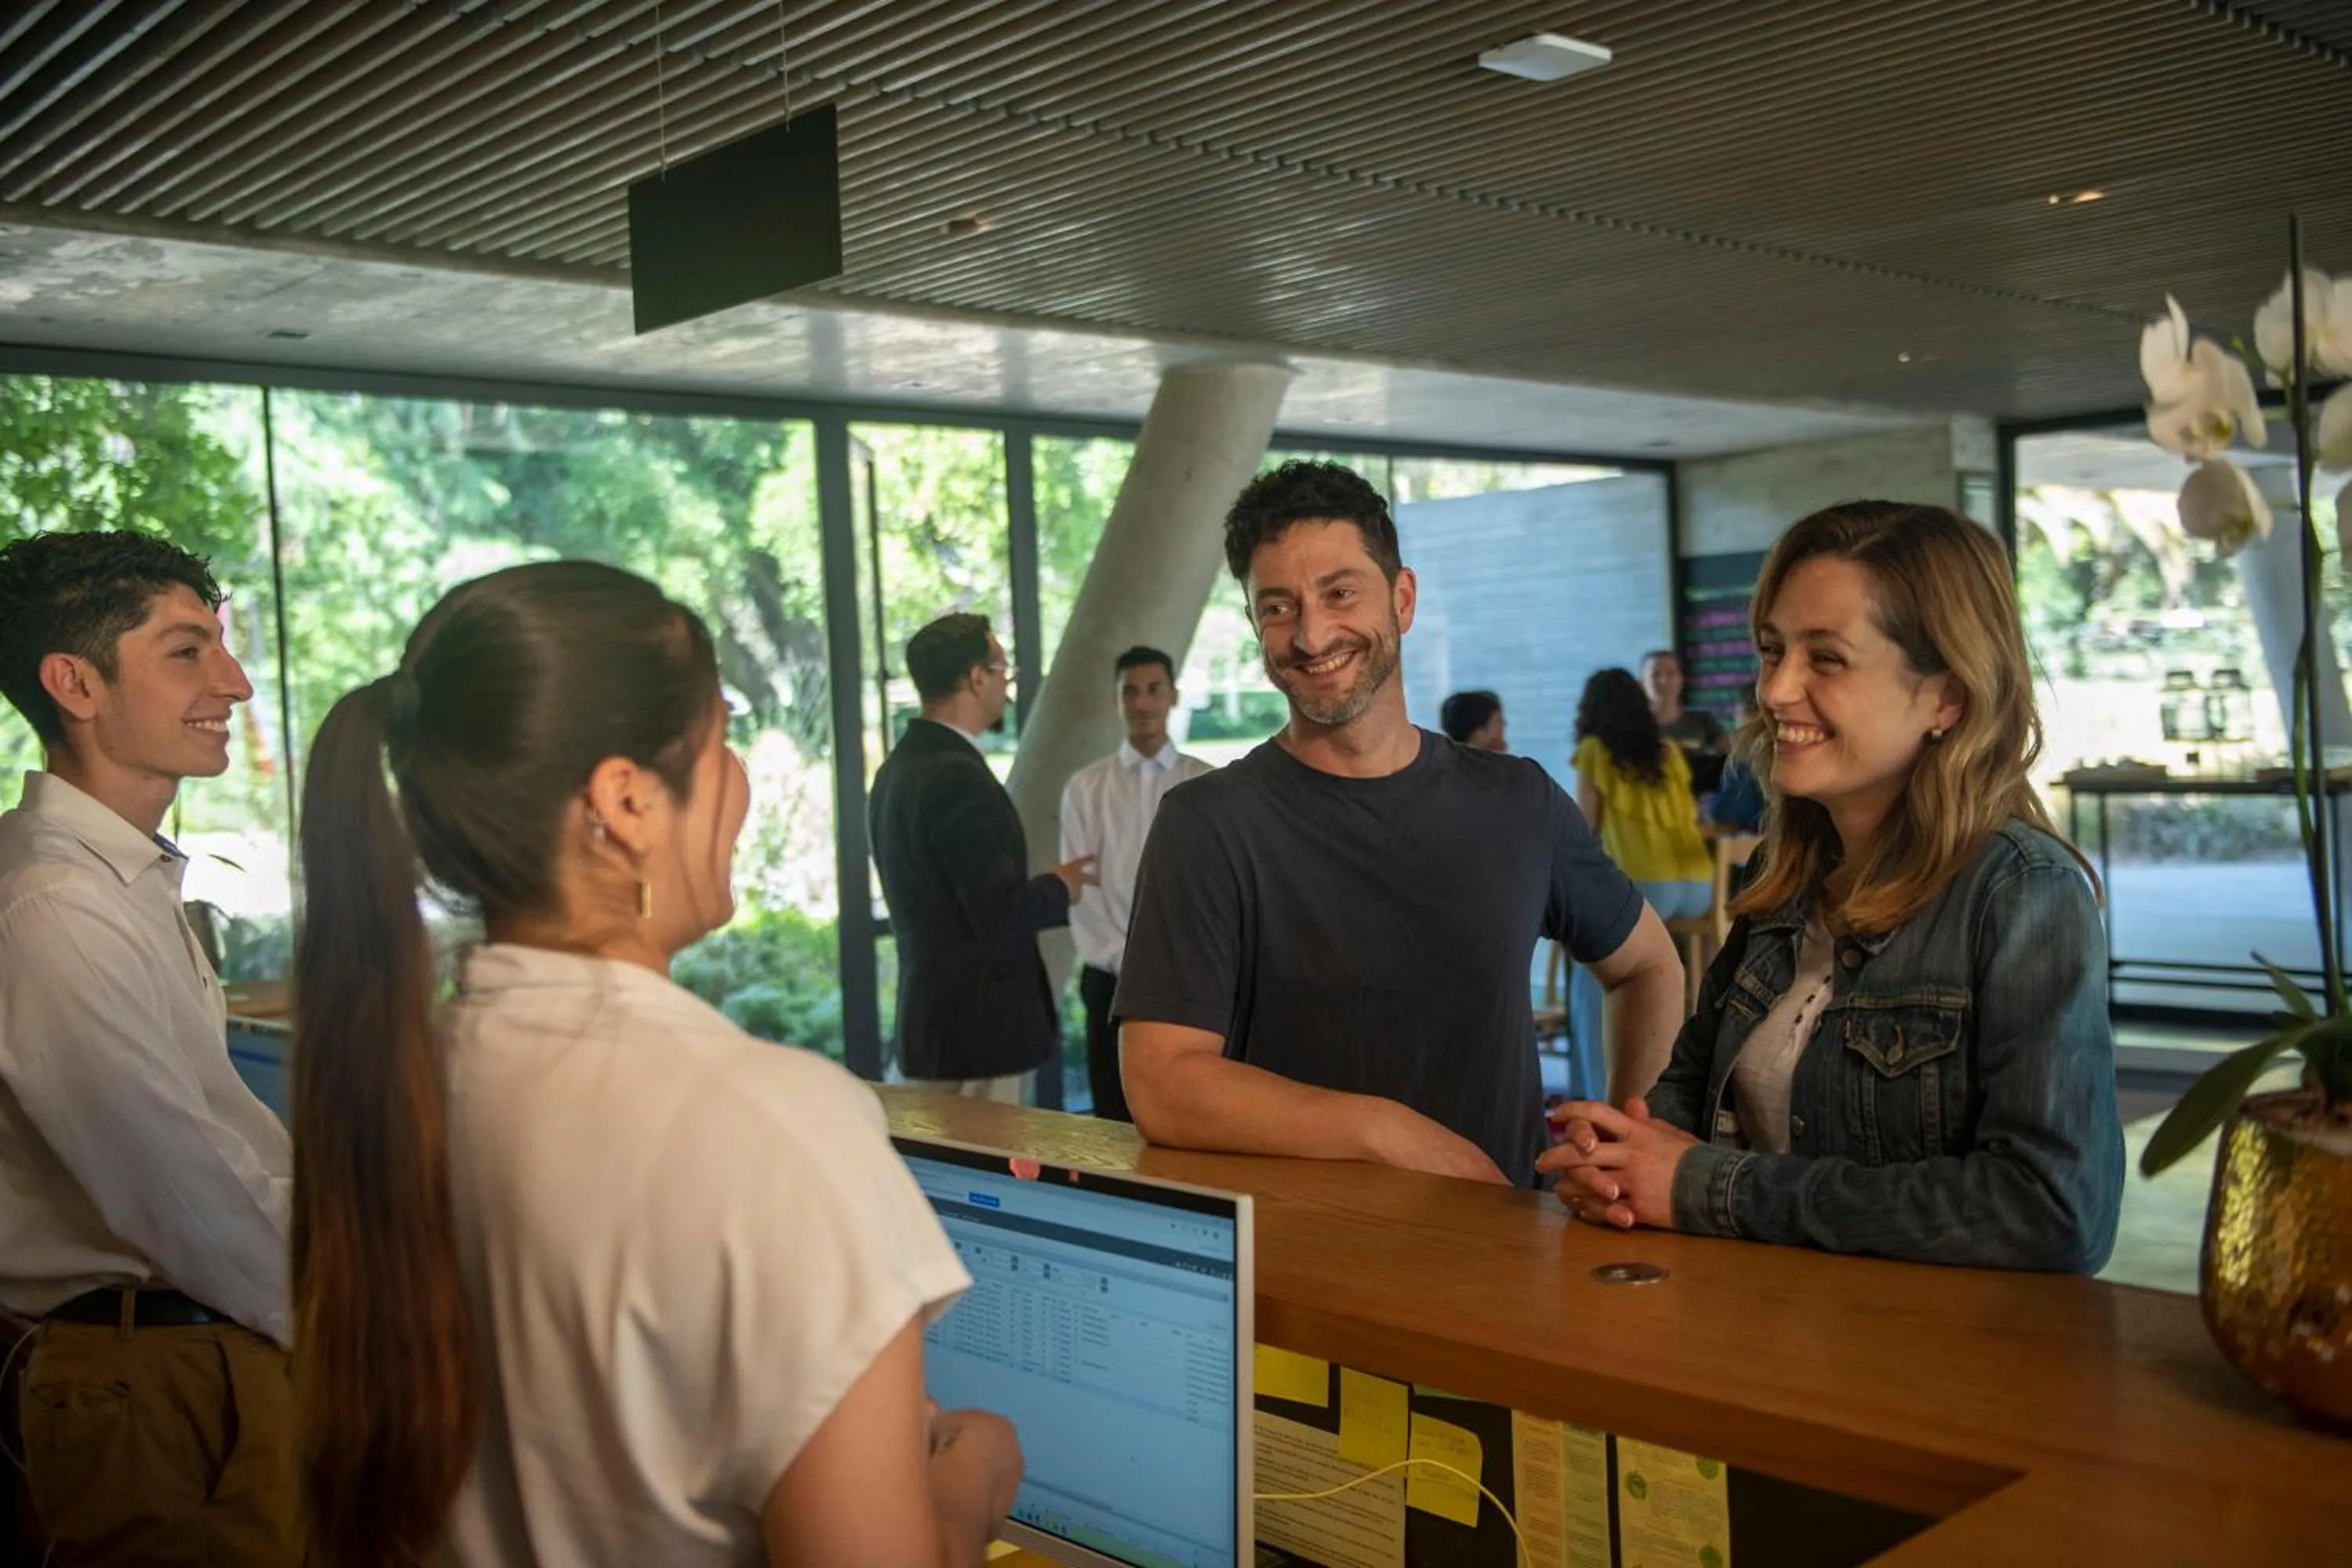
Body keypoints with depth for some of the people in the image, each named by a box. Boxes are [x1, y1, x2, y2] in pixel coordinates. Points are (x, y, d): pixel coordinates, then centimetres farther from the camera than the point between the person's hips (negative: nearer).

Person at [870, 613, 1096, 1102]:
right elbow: (1000, 915, -23)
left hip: (929, 1020, 10)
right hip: (977, 1032, -10)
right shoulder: (959, 777, -20)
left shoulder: (898, 767, 10)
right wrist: (1059, 887, -4)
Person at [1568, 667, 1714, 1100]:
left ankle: (1600, 1093, 2)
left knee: (1590, 980, 11)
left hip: (1648, 885, -6)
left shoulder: (1594, 751, 6)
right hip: (1698, 888, 6)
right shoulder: (1669, 751, 20)